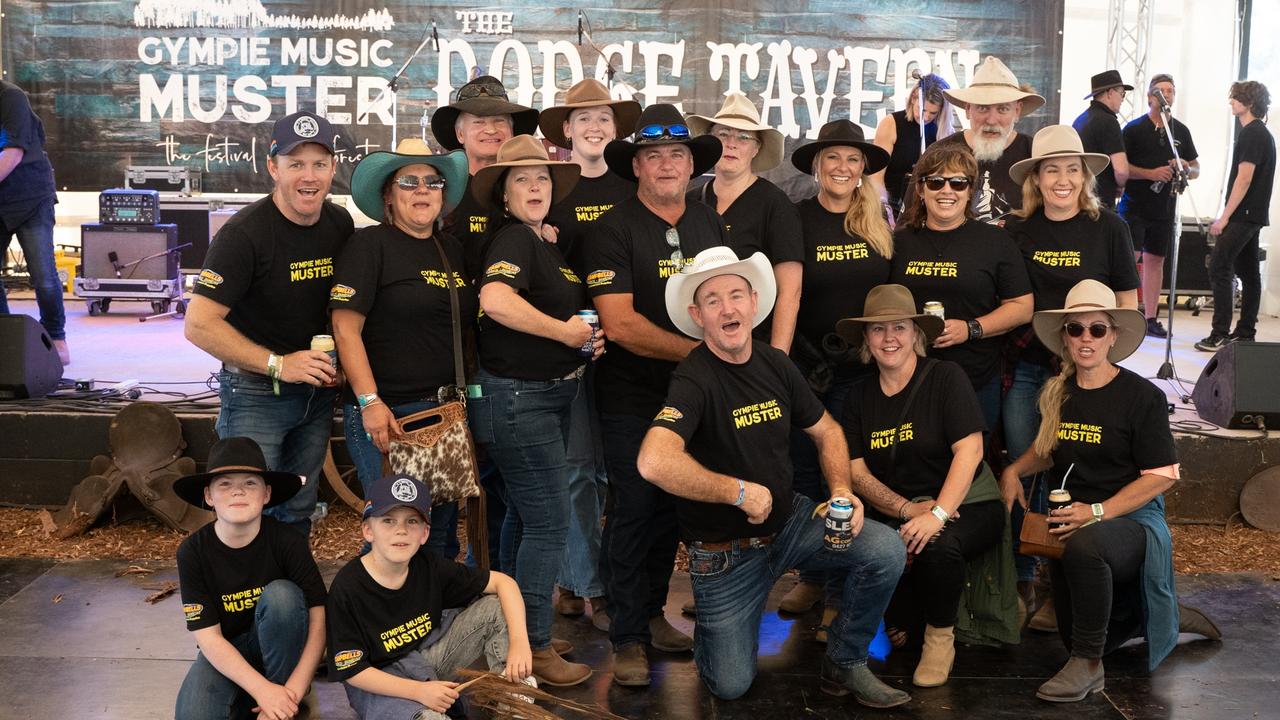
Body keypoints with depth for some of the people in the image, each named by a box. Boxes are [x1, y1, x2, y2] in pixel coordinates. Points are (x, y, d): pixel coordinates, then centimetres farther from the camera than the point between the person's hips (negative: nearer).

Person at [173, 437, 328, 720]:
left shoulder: (288, 542, -19)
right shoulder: (193, 551, -17)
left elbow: (318, 617, -19)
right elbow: (209, 636, -18)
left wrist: (294, 689, -30)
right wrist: (262, 689, -30)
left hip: (279, 645, 1)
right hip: (224, 653, 0)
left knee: (281, 593, -31)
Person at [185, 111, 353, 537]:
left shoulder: (341, 225, 1)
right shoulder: (245, 233, -19)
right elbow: (199, 325, -21)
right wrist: (278, 364, -24)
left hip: (317, 390, 6)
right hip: (256, 393, -6)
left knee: (298, 514, 17)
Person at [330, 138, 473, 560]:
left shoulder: (451, 249, 13)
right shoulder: (370, 245, -6)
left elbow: (465, 325, 22)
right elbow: (345, 327, -13)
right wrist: (369, 402, -18)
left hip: (445, 411, 6)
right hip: (386, 414, -6)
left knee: (442, 529, 12)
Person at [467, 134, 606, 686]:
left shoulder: (546, 243, 14)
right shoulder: (513, 239, -14)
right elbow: (496, 300, -34)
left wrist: (587, 338, 7)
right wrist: (565, 331, -24)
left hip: (547, 395, 10)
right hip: (517, 397, -10)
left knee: (524, 517, 17)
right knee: (549, 525, -5)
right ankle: (534, 648, 5)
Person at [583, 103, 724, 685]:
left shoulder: (710, 224, 9)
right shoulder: (613, 231, -9)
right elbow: (619, 322, -18)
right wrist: (696, 350, -21)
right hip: (632, 400, -5)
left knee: (672, 508, 14)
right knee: (634, 510, 0)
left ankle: (652, 613, 30)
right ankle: (627, 638, 11)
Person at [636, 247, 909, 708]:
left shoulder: (775, 364, 0)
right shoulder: (694, 380, -22)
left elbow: (826, 431, 14)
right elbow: (654, 462, -39)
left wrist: (841, 490, -6)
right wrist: (740, 492, -29)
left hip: (789, 520, 5)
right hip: (724, 552, -5)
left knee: (885, 550, -17)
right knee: (730, 686, -2)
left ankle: (844, 665, 5)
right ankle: (708, 629, 34)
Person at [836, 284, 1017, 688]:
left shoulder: (945, 377, -6)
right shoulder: (860, 397, 8)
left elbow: (969, 449, -16)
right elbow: (856, 471, 1)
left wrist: (938, 514, -28)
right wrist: (908, 510, -16)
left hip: (966, 504, -4)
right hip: (894, 513, 4)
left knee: (938, 545, -36)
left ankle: (940, 636, -7)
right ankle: (901, 622, 7)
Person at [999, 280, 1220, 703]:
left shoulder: (1142, 396, -13)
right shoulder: (1057, 394, 3)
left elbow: (1162, 476, -15)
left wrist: (1096, 512, -23)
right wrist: (1015, 469, 1)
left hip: (1131, 518, -7)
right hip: (1068, 521, 7)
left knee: (1084, 545, -42)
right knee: (1073, 634, 12)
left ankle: (1088, 666, -24)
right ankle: (1170, 617, 40)